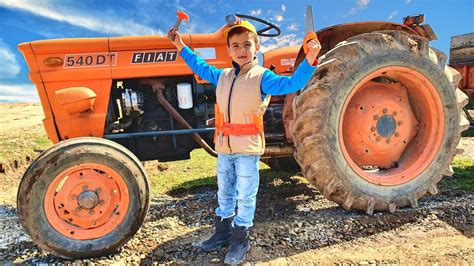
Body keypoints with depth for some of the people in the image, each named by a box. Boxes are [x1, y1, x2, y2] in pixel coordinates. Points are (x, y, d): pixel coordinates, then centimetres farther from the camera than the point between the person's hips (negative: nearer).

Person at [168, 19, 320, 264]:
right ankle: (222, 233, 37)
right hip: (223, 147, 6)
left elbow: (292, 83, -19)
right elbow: (201, 67, 26)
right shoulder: (222, 76, 10)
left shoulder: (262, 77, -7)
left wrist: (309, 60, -34)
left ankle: (240, 240, 24)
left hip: (248, 148, -5)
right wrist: (181, 47, 28)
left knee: (245, 197, 7)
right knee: (224, 194, 19)